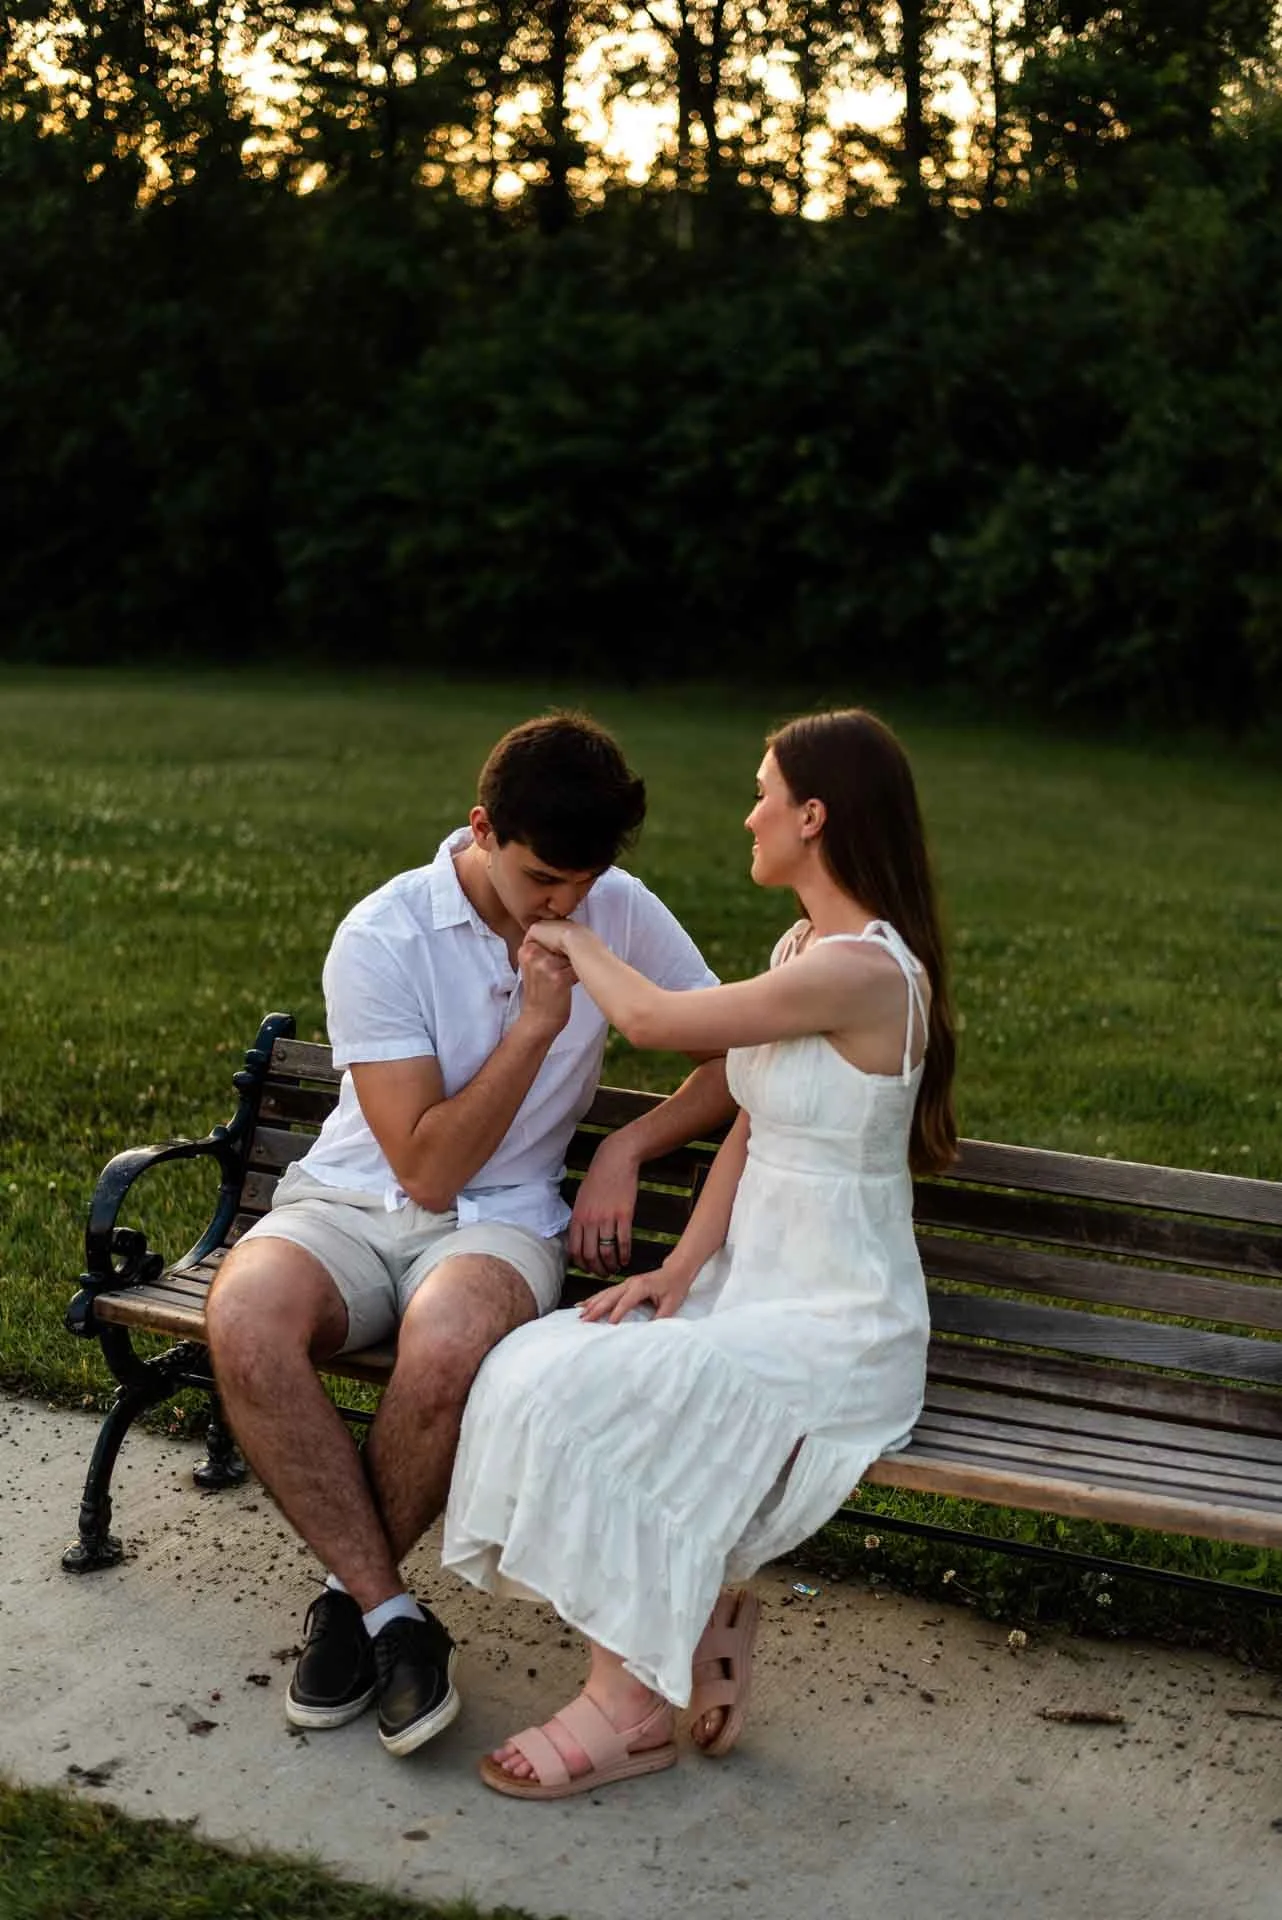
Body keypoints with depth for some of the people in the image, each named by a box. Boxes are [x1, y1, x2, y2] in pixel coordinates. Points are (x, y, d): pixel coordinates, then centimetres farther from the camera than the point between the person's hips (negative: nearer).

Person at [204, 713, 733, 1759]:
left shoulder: (621, 912, -2)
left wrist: (628, 1146, -6)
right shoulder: (383, 937, -13)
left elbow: (737, 1056, 9)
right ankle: (392, 1614, -18)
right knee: (246, 1324, -34)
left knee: (447, 1343, -36)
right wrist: (536, 1024, -21)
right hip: (352, 1200, 0)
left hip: (501, 1215, 1)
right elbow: (426, 1166, -15)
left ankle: (351, 1594, -8)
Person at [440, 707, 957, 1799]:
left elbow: (652, 1019, -14)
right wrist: (678, 1271, -1)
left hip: (834, 1330, -8)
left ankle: (635, 1705, -8)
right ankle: (708, 1607, 2)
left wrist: (568, 937, 4)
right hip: (747, 1292, 8)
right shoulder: (803, 949, 11)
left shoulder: (865, 971, -20)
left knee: (583, 1400, -24)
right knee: (537, 1368, -14)